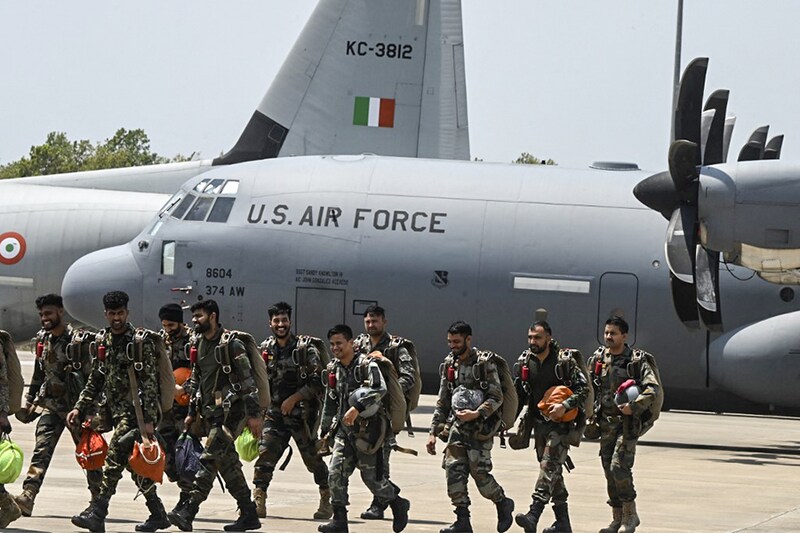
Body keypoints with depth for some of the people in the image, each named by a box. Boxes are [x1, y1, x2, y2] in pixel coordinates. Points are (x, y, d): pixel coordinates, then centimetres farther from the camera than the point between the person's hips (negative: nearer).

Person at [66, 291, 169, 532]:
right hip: (118, 411, 8)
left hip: (137, 410, -8)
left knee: (115, 456, -17)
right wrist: (80, 408, 11)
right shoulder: (103, 341, 13)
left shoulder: (141, 341, -9)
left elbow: (149, 383, -13)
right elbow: (95, 381, 21)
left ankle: (97, 512, -22)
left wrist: (149, 419, -19)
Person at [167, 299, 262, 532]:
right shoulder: (198, 345, 15)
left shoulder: (231, 344, -9)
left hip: (231, 411, -9)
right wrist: (192, 413, 21)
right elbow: (196, 382, 24)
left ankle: (188, 511, -22)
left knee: (210, 458, -16)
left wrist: (254, 414, -17)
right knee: (227, 462, 9)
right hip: (211, 412, 9)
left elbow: (248, 381, -12)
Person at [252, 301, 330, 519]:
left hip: (302, 413, -4)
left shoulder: (306, 348, -6)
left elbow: (318, 382, -11)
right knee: (265, 454, -10)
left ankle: (327, 501, 17)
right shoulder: (265, 349, 9)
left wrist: (294, 398, -15)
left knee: (313, 458, 4)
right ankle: (258, 502, -10)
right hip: (274, 413, 4)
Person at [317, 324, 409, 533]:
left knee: (371, 475, -1)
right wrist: (325, 430, 23)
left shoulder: (367, 365, -11)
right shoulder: (334, 369, 12)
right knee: (336, 473, -4)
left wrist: (357, 408, -34)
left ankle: (398, 504, 22)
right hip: (344, 429, 7)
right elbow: (330, 402, 22)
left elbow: (380, 389, -27)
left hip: (367, 429, -7)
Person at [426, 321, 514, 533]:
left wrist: (477, 414, -24)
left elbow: (497, 397, -10)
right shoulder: (449, 364, 12)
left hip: (480, 427, -5)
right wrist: (434, 431, 13)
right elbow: (442, 401, 17)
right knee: (454, 469, -8)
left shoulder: (484, 363, -7)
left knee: (479, 472, -9)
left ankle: (503, 503, 17)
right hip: (457, 425, 5)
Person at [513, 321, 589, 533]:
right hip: (538, 423, 6)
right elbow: (519, 392, 16)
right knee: (553, 472, 11)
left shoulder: (564, 360, -9)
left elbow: (583, 387, -10)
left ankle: (533, 515, -30)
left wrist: (565, 406, -23)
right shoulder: (525, 361, 6)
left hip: (560, 423, -6)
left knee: (549, 467, -18)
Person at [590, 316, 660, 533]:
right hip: (606, 422, 5)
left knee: (619, 467, -15)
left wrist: (634, 407, -26)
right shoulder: (598, 358, 8)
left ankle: (630, 515, 0)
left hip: (627, 422, -5)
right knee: (609, 471, 6)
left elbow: (653, 388, -15)